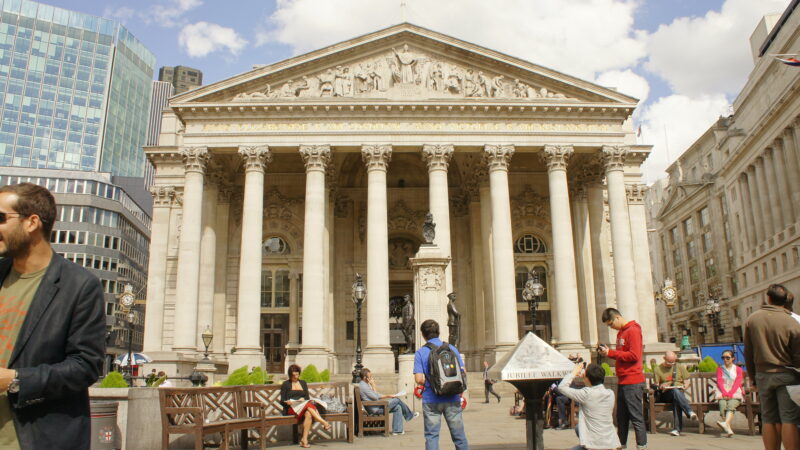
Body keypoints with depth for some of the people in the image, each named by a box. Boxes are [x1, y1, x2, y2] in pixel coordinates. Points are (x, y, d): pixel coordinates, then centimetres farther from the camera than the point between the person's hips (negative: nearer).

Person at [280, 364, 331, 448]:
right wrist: (287, 402, -16)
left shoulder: (303, 383, 22)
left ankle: (304, 439, -40)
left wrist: (303, 399, -7)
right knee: (309, 405, -34)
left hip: (304, 405, 3)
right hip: (291, 408, -3)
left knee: (308, 414, -35)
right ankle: (324, 423, -37)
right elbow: (282, 400, 6)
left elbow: (307, 397, 16)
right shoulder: (285, 384, 13)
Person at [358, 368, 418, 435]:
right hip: (375, 409, -10)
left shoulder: (366, 384, 14)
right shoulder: (363, 386, -18)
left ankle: (396, 430, 2)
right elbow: (375, 397, -19)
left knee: (398, 407, 4)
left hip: (377, 407, 10)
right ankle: (410, 414, 17)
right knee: (397, 400, -5)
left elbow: (377, 395, 18)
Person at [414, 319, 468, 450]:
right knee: (459, 434, 11)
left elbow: (419, 379, -12)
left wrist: (428, 383, 9)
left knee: (431, 435, 6)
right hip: (452, 399, 2)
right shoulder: (452, 348, 2)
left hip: (431, 401, -2)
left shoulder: (420, 353, -4)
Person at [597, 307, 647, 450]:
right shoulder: (621, 332, 17)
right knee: (621, 418, 14)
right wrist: (607, 352, 4)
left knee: (636, 418, -5)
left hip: (633, 382, -9)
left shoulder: (633, 330, -12)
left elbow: (634, 355, -19)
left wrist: (610, 353, -15)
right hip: (623, 381, 9)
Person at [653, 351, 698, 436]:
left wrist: (685, 386, -9)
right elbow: (656, 385, 9)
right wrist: (661, 386, -15)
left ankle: (677, 429, -49)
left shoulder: (680, 367, 17)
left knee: (676, 401, -39)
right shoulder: (657, 369, 12)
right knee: (675, 391, -38)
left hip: (680, 392, 1)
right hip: (665, 395, -1)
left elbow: (686, 381, 15)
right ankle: (690, 412, -55)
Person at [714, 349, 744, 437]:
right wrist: (724, 393, -12)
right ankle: (728, 428, -43)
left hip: (735, 394, -1)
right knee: (722, 404, -32)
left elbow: (737, 384, 1)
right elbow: (719, 382, 6)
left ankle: (725, 423, -58)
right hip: (722, 393, 1)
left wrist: (730, 394, -15)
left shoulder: (738, 369, 14)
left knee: (731, 405, -34)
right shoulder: (719, 369, 20)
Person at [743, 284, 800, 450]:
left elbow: (748, 353, 6)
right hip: (786, 375, -3)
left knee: (769, 419, 9)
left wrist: (753, 378, 14)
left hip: (763, 375, 3)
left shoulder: (752, 319, 2)